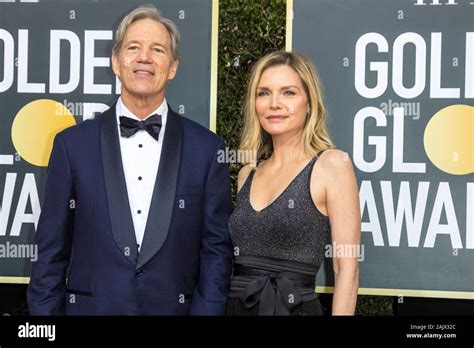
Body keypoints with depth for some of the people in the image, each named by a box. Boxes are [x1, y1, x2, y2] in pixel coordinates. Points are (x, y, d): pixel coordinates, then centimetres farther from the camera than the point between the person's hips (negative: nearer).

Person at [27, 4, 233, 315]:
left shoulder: (207, 148, -3)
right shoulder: (73, 144, -2)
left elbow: (217, 250, -1)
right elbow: (52, 250, 0)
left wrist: (207, 310, -9)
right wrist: (45, 309, -4)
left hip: (175, 307, 0)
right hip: (90, 306, 0)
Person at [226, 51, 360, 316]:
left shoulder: (332, 164, -7)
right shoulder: (248, 174, 8)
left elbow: (347, 268, -11)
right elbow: (240, 261, 13)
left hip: (293, 307, -5)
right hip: (236, 306, 5)